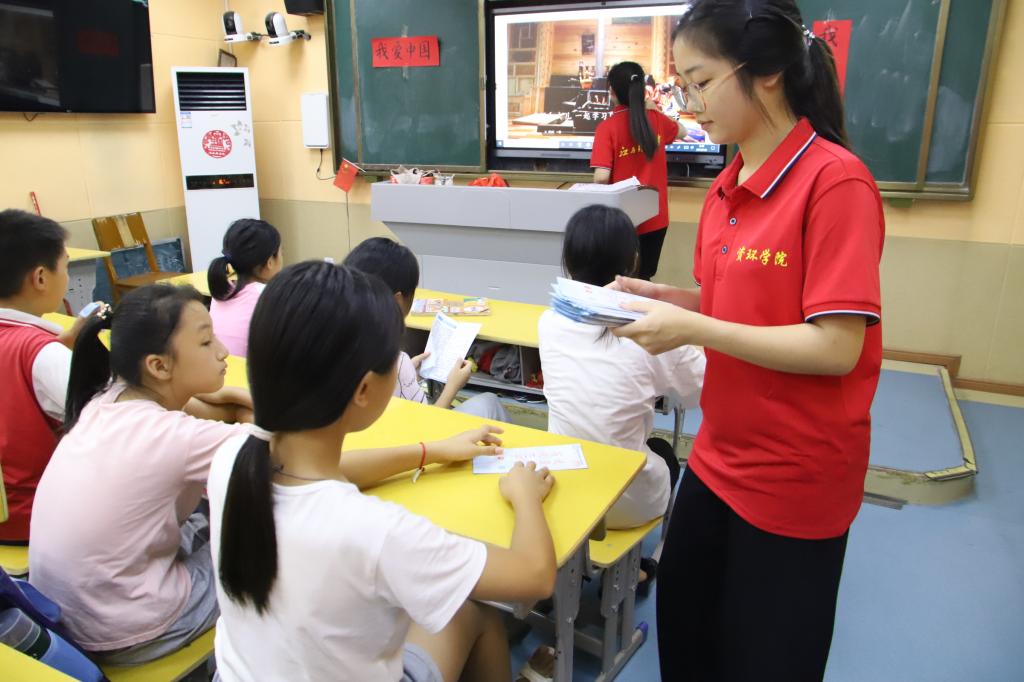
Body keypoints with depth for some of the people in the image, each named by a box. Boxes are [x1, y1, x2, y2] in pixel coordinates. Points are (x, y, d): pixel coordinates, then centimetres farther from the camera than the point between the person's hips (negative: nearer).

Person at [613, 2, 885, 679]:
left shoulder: (834, 181, -20)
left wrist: (691, 329, -24)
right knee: (682, 627, 23)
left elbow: (836, 347, -23)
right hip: (719, 457, 7)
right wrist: (659, 296, -2)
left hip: (795, 477, -7)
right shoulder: (726, 187, 3)